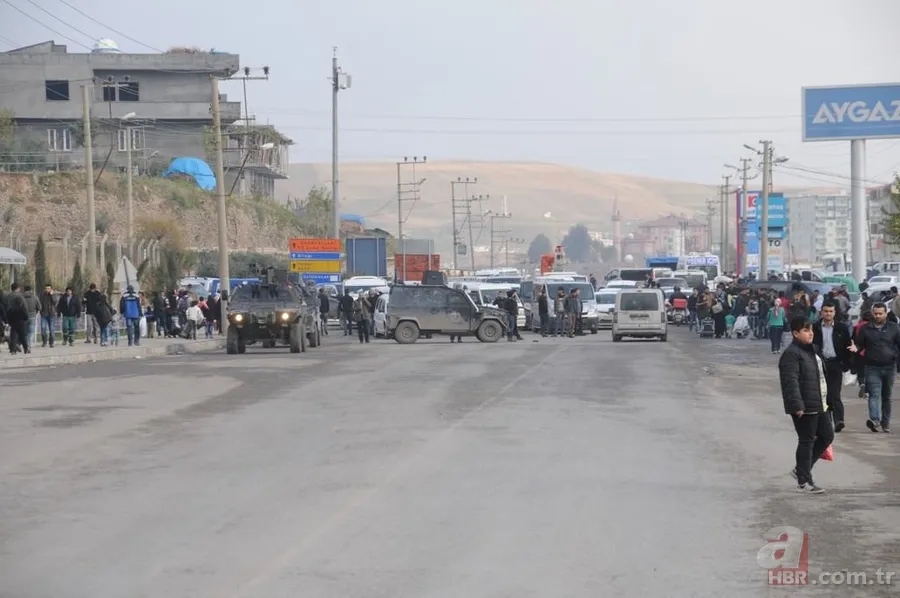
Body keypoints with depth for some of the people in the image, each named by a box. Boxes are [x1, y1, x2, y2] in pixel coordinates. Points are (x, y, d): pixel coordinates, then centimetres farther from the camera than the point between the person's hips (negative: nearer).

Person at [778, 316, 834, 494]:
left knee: (827, 436, 14)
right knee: (806, 442, -2)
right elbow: (791, 382, -23)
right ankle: (804, 482, 9)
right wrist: (797, 406, -28)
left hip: (819, 406, 10)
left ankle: (801, 469, 26)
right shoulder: (791, 354, -16)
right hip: (804, 408, -10)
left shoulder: (811, 350, 16)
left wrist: (824, 400, 24)